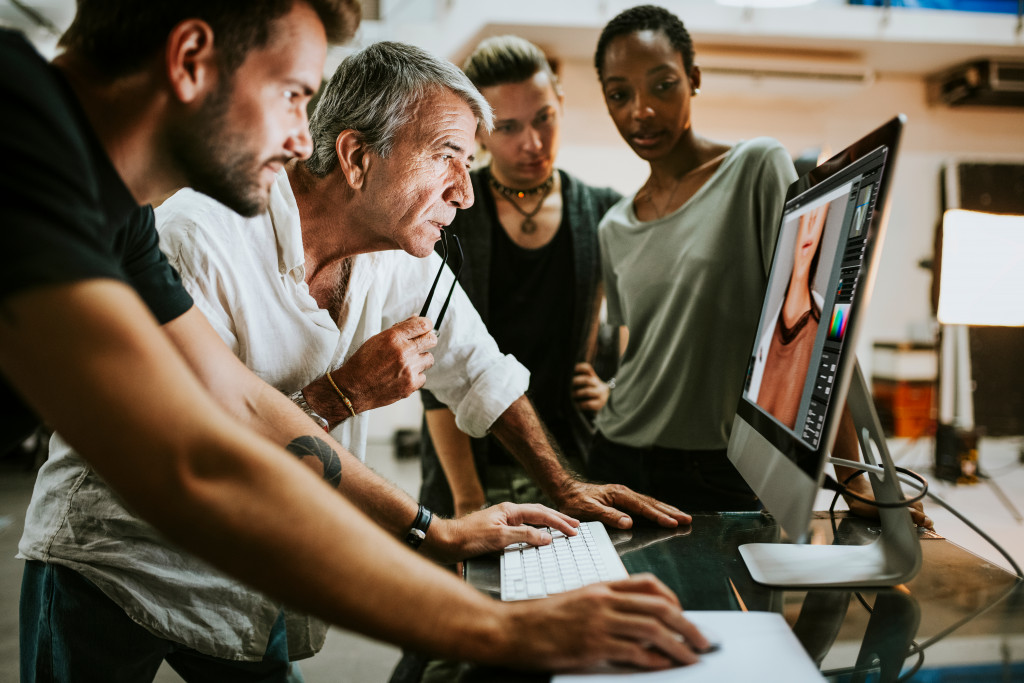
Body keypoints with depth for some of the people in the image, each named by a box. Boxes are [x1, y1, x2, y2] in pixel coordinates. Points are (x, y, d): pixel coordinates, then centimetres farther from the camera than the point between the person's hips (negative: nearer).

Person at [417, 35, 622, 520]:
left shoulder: (603, 213, 3)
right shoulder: (442, 216, -4)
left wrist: (611, 380, 0)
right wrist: (467, 498, -13)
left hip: (569, 468, 2)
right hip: (470, 468, -1)